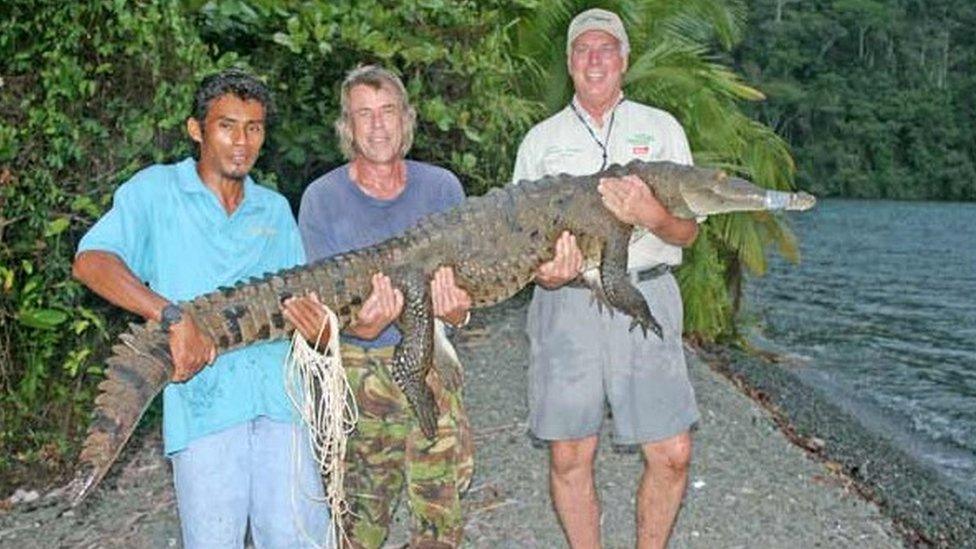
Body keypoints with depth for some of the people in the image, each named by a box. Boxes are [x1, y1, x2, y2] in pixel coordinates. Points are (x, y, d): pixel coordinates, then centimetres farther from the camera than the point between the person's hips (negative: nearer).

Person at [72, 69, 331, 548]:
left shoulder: (275, 210, 19)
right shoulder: (157, 190, 5)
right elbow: (90, 261, -10)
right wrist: (174, 317, -22)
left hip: (282, 401, 4)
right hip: (202, 401, -3)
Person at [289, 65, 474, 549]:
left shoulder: (441, 187, 1)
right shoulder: (322, 198, -4)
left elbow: (462, 292, 1)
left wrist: (455, 308, -24)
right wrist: (362, 325, -29)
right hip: (355, 368, -1)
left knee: (440, 507, 2)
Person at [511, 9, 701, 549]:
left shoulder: (661, 128, 13)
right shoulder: (541, 139, 14)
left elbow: (688, 231, 8)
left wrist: (651, 216, -15)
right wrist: (544, 271, -11)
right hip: (566, 302, 1)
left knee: (671, 454, -3)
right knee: (569, 456, 2)